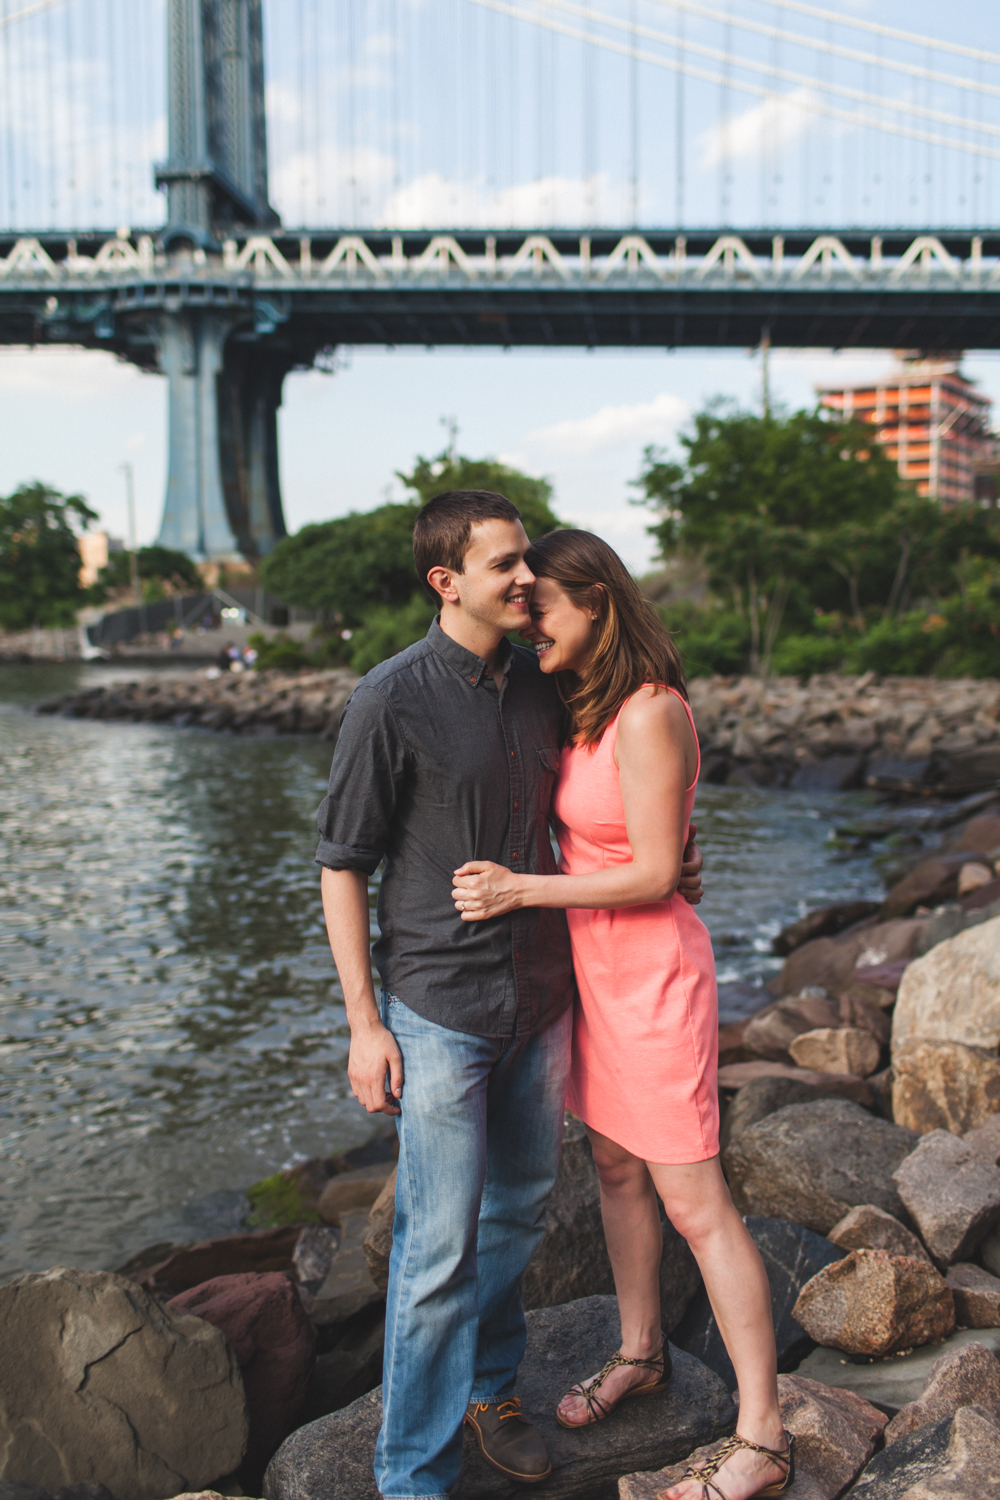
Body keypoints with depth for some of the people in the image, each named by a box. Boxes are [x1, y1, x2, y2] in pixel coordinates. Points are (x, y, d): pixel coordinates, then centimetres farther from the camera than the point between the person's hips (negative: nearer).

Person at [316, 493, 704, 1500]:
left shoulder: (542, 686, 4)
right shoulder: (392, 700, -14)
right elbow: (342, 866, -9)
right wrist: (364, 1025, -11)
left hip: (539, 996, 6)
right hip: (438, 1009, -6)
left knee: (520, 1204, 20)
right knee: (440, 1244, 0)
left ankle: (489, 1383, 43)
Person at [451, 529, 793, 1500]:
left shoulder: (649, 714, -21)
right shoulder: (578, 709, 5)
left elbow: (654, 875, -21)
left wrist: (521, 889, -21)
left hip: (652, 974, -8)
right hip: (592, 966, 9)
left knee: (695, 1205, 0)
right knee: (615, 1167, 20)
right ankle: (640, 1353, 41)